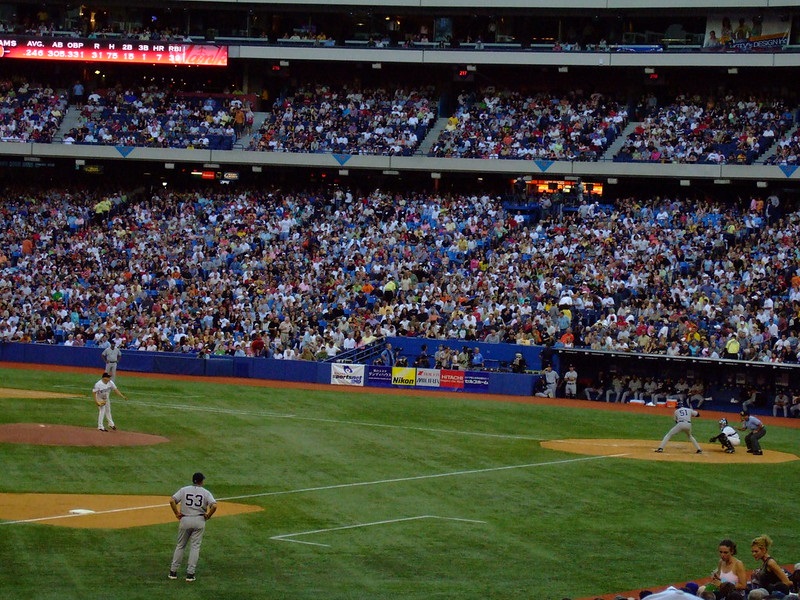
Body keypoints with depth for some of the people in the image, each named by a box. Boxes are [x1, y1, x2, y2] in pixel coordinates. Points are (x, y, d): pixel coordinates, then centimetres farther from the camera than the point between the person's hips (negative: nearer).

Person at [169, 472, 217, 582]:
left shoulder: (184, 490, 3)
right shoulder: (206, 492, -1)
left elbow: (172, 501, -9)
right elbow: (214, 505, -15)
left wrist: (177, 513, 0)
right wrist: (208, 515, 0)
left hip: (185, 520, 1)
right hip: (199, 520, -1)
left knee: (180, 545, 13)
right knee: (195, 546, 5)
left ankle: (173, 571, 13)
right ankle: (190, 573, -1)